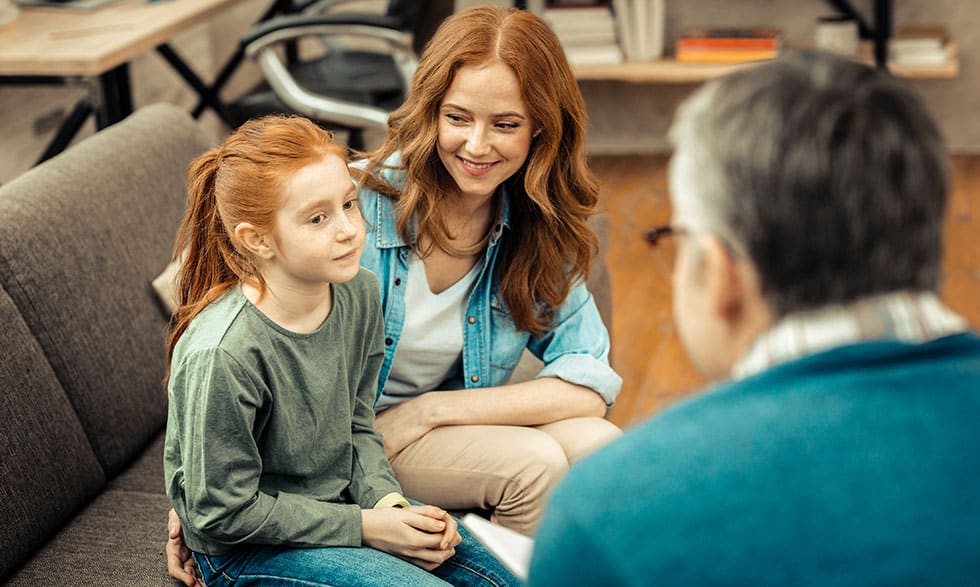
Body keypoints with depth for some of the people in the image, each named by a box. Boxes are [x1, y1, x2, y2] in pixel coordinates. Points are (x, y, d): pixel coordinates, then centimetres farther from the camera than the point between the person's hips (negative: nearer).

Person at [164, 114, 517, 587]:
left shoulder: (359, 293, -9)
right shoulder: (222, 356, -30)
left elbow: (357, 425, 6)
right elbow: (224, 514, -21)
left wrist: (389, 503, -11)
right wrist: (363, 527, -19)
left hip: (340, 501, 7)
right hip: (246, 548, -6)